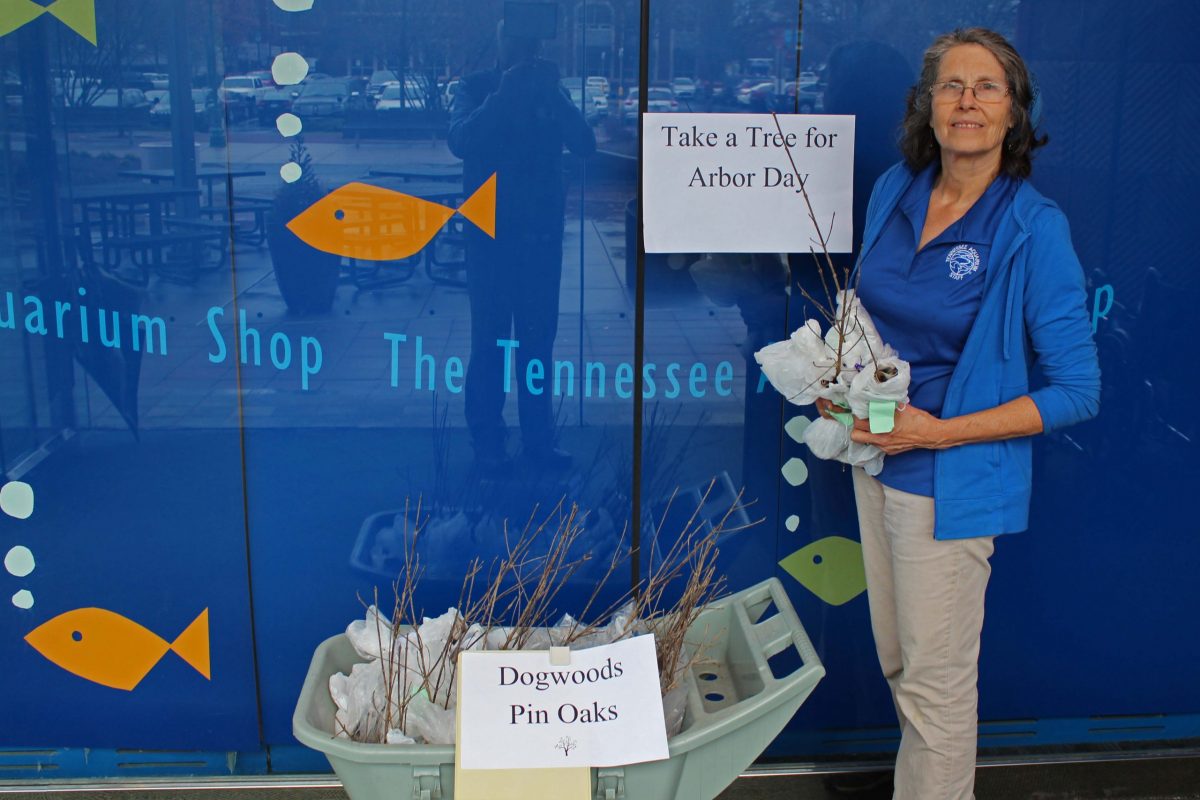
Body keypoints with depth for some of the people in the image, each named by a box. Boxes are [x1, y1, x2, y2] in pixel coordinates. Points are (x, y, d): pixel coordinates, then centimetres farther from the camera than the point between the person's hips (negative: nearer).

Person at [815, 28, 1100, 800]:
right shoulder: (895, 191, 1)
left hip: (952, 480, -6)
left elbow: (1077, 390, -15)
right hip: (877, 461, 7)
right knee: (898, 661, 20)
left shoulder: (1034, 228, -17)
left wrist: (938, 431, -20)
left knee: (935, 680, 7)